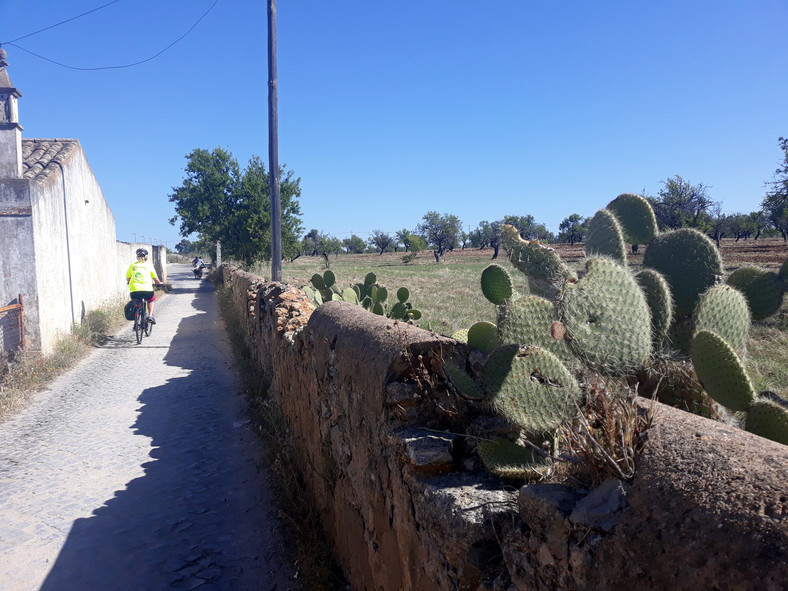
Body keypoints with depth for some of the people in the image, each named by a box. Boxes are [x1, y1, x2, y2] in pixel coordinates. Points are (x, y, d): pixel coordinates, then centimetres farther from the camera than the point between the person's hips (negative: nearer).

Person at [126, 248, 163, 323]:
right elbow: (155, 278, 14)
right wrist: (159, 283, 35)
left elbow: (127, 279, 15)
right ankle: (150, 315, 10)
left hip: (134, 290, 1)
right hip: (147, 289, -1)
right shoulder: (149, 265, 10)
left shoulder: (132, 265, 13)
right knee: (152, 300, 28)